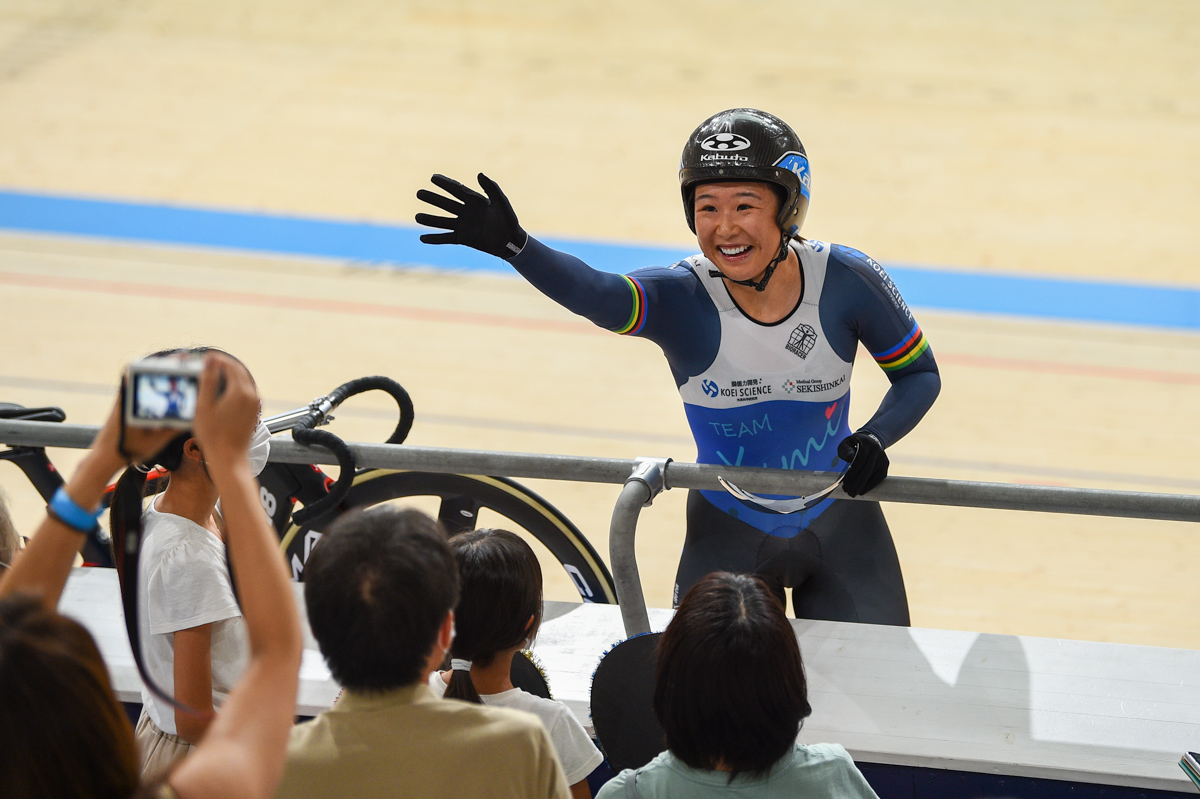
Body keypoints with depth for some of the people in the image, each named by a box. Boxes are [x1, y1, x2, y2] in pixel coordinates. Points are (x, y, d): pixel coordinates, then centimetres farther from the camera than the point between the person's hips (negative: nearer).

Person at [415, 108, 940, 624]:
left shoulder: (846, 280, -16)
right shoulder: (681, 297, -20)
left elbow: (918, 373, -2)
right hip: (729, 535, -1)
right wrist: (513, 245, -60)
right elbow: (598, 296, -42)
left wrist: (876, 437, -22)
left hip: (838, 525, 1)